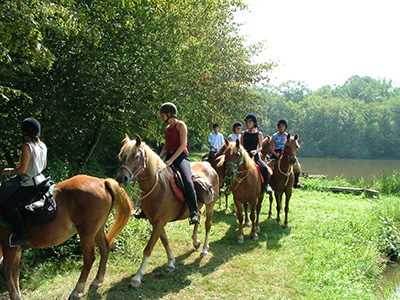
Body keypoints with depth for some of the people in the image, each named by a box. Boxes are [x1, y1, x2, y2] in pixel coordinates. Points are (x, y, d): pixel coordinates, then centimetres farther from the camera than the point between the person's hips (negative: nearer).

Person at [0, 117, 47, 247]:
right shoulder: (43, 146, 6)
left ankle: (22, 236, -12)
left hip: (29, 183, -9)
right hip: (40, 179, 9)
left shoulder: (27, 147, -19)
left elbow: (22, 170, -21)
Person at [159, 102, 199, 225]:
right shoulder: (168, 128, 18)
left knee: (187, 181, -31)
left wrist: (171, 160, -20)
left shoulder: (180, 125, -4)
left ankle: (194, 213, -30)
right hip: (169, 157, 8)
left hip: (181, 156, -8)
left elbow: (182, 145, -13)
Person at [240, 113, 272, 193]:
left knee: (264, 167, -27)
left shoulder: (259, 134, 5)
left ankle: (267, 185, -11)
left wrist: (256, 151, -18)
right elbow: (241, 145, 13)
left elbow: (260, 147, 2)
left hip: (255, 156, -2)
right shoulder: (244, 133, 10)